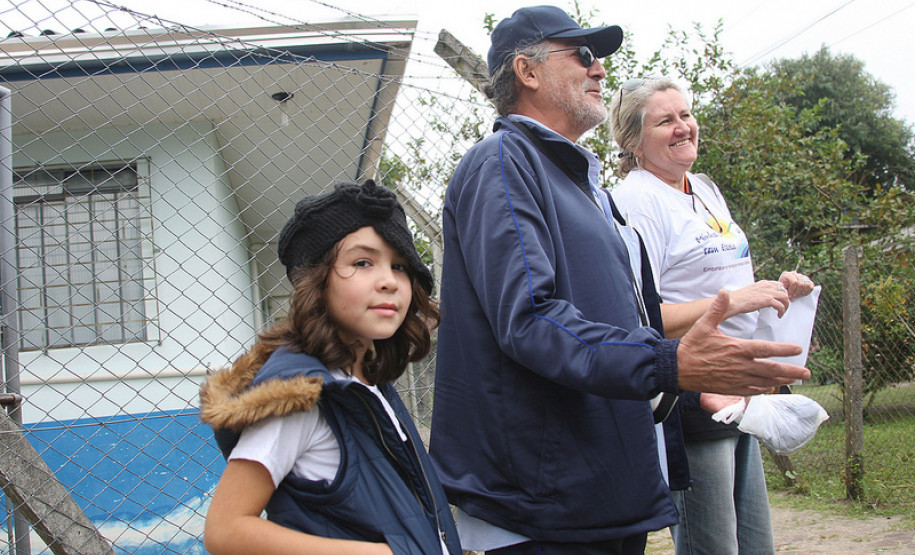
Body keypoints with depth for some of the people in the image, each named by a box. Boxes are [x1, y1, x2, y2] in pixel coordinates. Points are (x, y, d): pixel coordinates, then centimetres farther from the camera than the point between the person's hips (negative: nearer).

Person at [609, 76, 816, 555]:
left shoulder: (707, 191, 16)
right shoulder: (635, 200, -11)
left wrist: (774, 290, 8)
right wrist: (734, 301, -24)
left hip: (738, 400, 9)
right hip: (689, 403, -9)